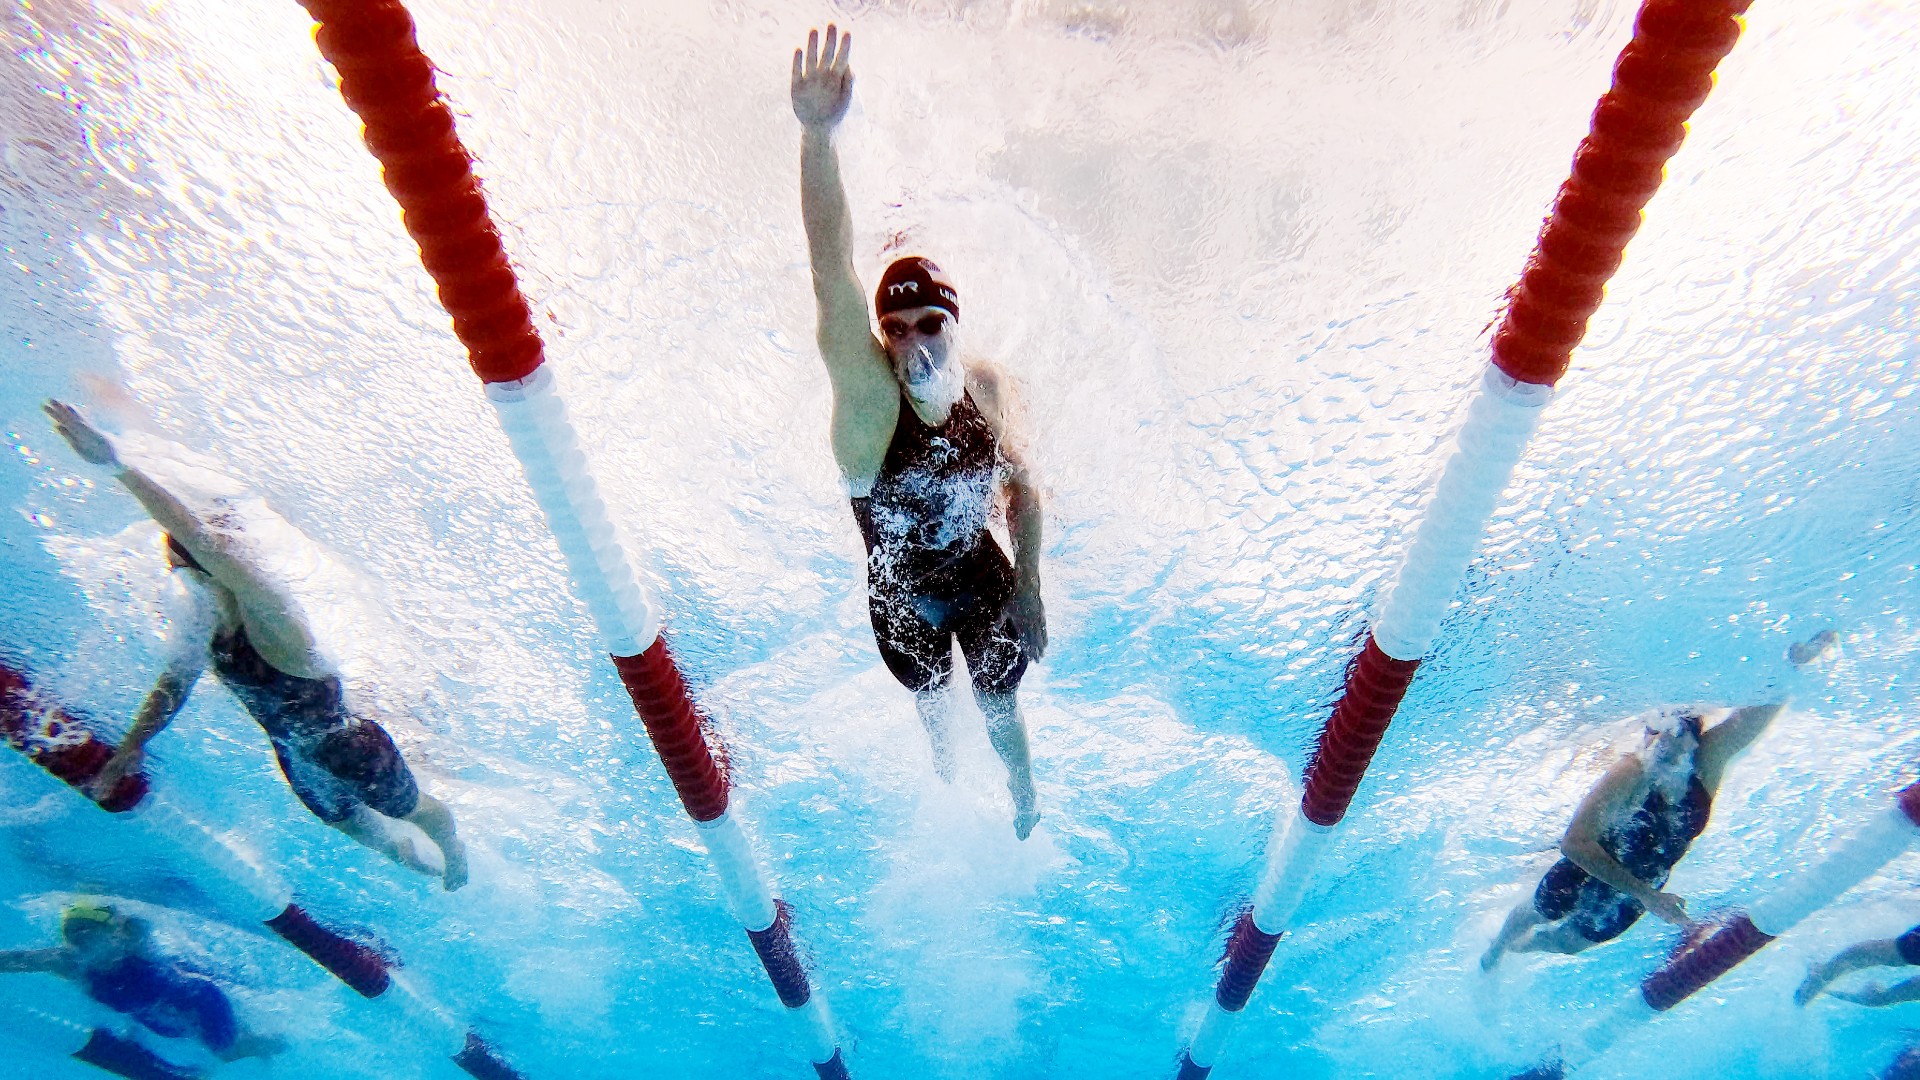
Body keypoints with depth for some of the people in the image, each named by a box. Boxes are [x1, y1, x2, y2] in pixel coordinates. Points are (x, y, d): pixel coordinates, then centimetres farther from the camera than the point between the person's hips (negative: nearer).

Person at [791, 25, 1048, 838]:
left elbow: (1025, 488, -4)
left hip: (985, 581, 1)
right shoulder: (864, 389, -30)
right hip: (900, 596, -1)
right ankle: (941, 752, 65)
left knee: (999, 708, 22)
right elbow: (831, 277, -47)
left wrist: (1028, 588, -2)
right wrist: (817, 136, -61)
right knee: (931, 700, 27)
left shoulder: (988, 389, -20)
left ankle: (1023, 793, 57)